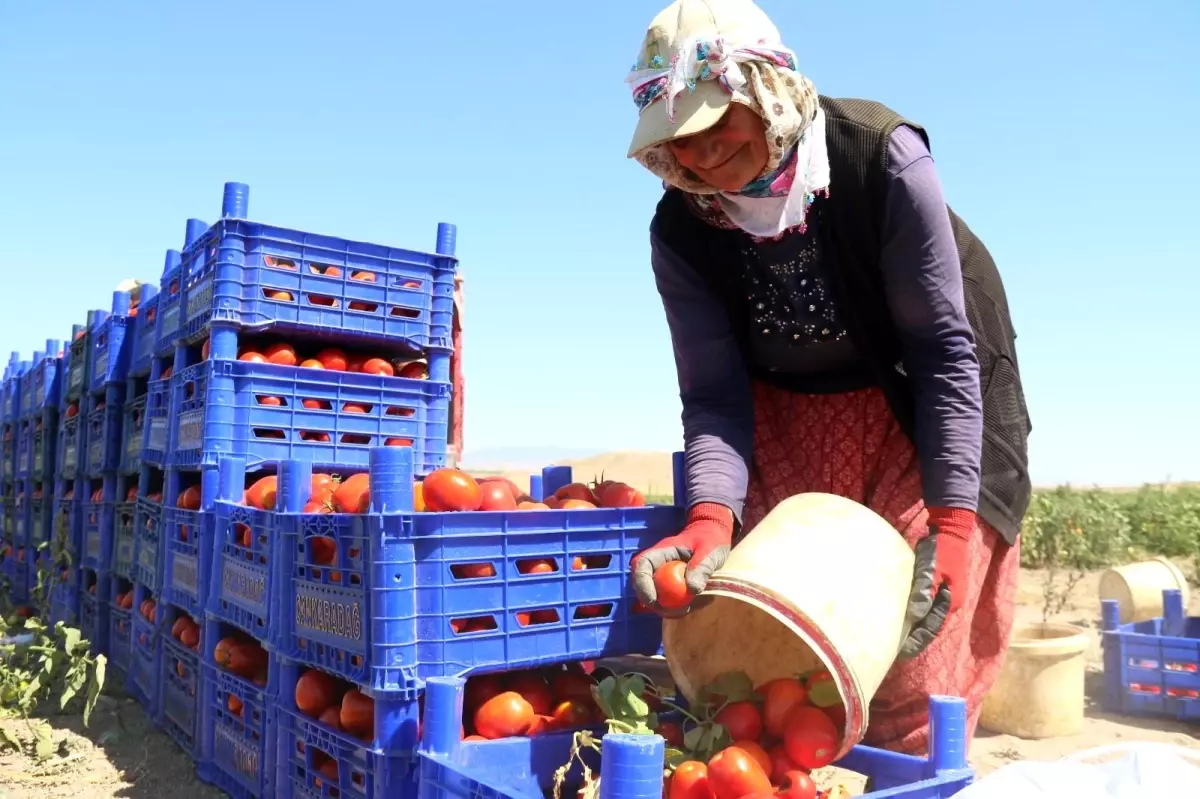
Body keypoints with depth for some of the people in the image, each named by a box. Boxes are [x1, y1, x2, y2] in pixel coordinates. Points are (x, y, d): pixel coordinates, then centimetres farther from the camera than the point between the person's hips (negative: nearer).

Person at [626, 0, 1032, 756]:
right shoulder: (681, 230, -15)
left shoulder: (882, 156, -23)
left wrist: (951, 524, -29)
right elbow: (714, 396, -16)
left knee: (915, 688, -5)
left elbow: (943, 349, -22)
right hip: (786, 418, 3)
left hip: (918, 408, -2)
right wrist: (711, 519, -35)